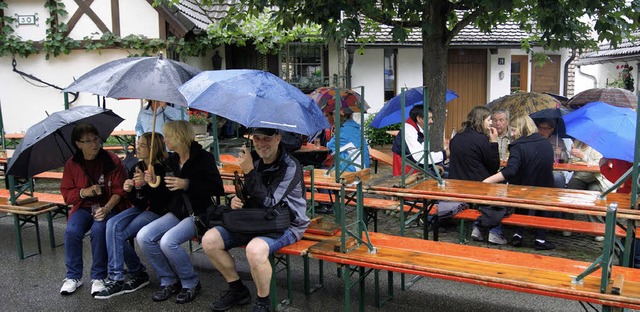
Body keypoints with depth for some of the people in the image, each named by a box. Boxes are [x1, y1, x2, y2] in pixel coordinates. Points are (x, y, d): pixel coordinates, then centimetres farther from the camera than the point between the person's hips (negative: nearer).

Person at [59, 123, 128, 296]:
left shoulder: (112, 160, -5)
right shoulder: (72, 165, 3)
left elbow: (119, 190, -6)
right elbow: (66, 194, 6)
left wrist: (106, 208, -22)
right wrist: (84, 192, -16)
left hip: (108, 206, -3)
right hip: (83, 207, 3)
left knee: (98, 230, -32)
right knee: (71, 231, -26)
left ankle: (98, 278, -14)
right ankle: (73, 277, -5)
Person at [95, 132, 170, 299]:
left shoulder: (163, 169, -13)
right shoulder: (136, 168, 8)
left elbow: (163, 200, -18)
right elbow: (136, 201, 13)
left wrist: (147, 183, -27)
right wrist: (128, 190, -9)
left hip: (157, 211, -7)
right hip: (140, 208, 7)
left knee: (119, 235, -20)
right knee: (112, 225, -20)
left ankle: (138, 273, -6)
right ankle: (116, 279, -13)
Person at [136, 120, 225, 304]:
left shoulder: (203, 158, -10)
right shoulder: (171, 161, 12)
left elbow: (217, 189, -17)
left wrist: (187, 184, -21)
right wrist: (155, 181, 2)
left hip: (199, 214, -7)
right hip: (177, 213, 8)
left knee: (168, 241, -29)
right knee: (143, 237, -13)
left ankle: (190, 283, -4)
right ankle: (169, 281, 4)